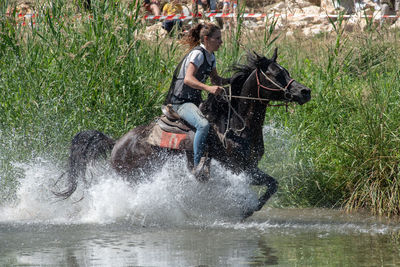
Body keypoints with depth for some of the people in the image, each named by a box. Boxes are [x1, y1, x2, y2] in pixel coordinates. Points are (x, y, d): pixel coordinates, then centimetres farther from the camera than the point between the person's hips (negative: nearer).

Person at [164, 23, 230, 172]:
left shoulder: (210, 56, 14)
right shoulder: (198, 54, -15)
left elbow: (216, 80, 21)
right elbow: (188, 79, -28)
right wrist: (208, 88, -42)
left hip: (195, 101, 10)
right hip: (181, 102, -10)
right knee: (204, 125, -34)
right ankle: (197, 166, -33)